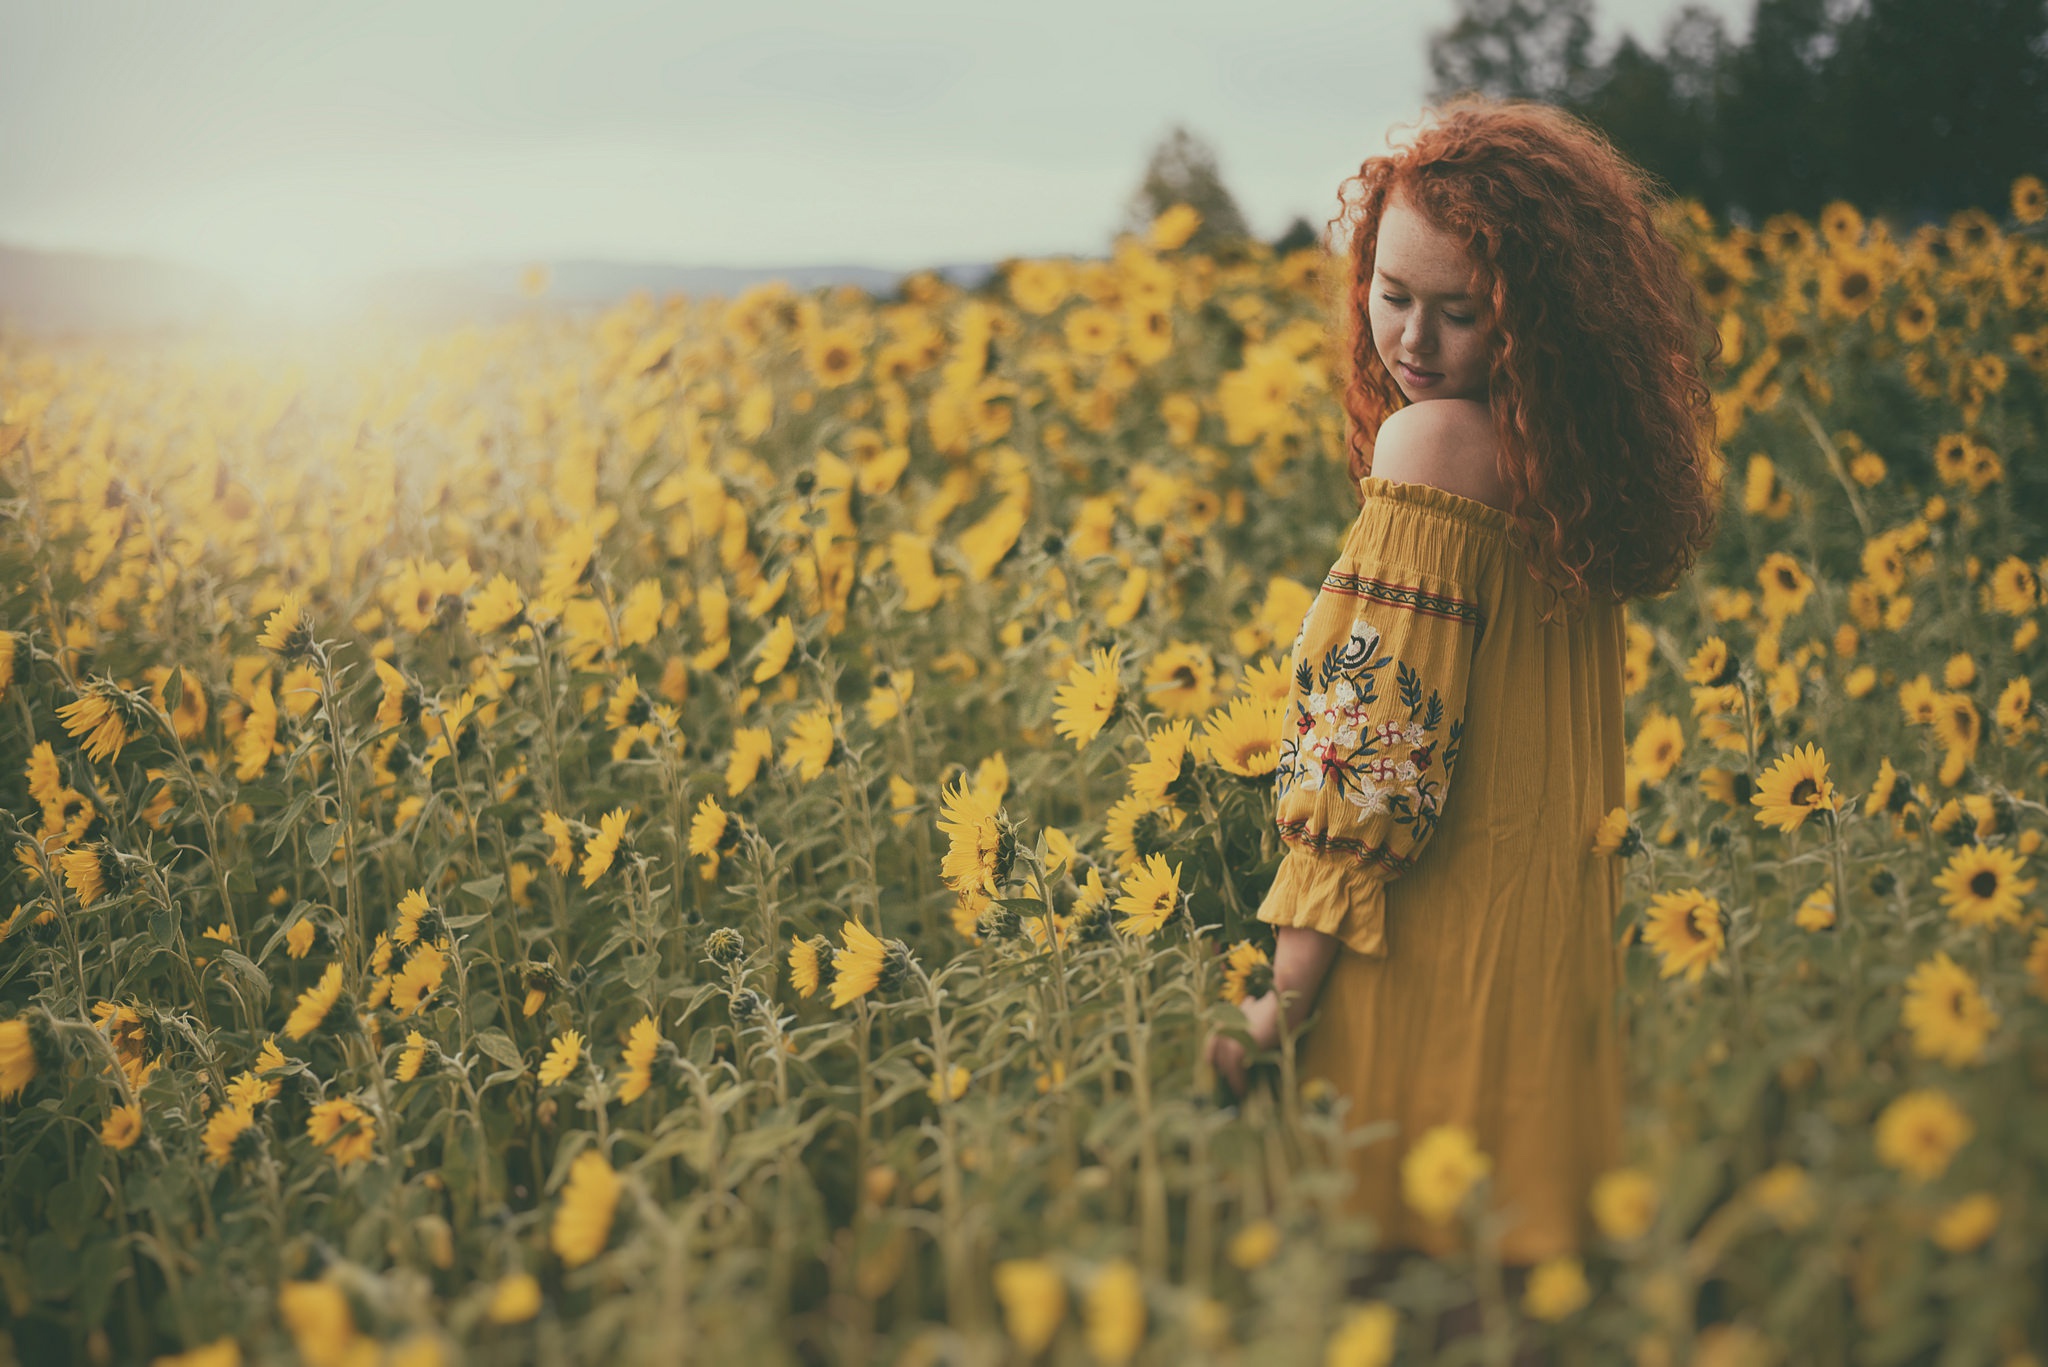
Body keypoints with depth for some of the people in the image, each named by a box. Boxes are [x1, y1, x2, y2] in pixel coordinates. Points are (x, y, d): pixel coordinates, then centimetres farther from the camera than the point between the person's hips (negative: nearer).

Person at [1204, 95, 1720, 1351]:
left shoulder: (1431, 440, -16)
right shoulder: (1570, 447, 8)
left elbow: (1383, 737, -19)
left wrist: (1284, 995, -17)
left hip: (1436, 945, -8)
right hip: (1560, 937, 8)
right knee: (1511, 1285, 16)